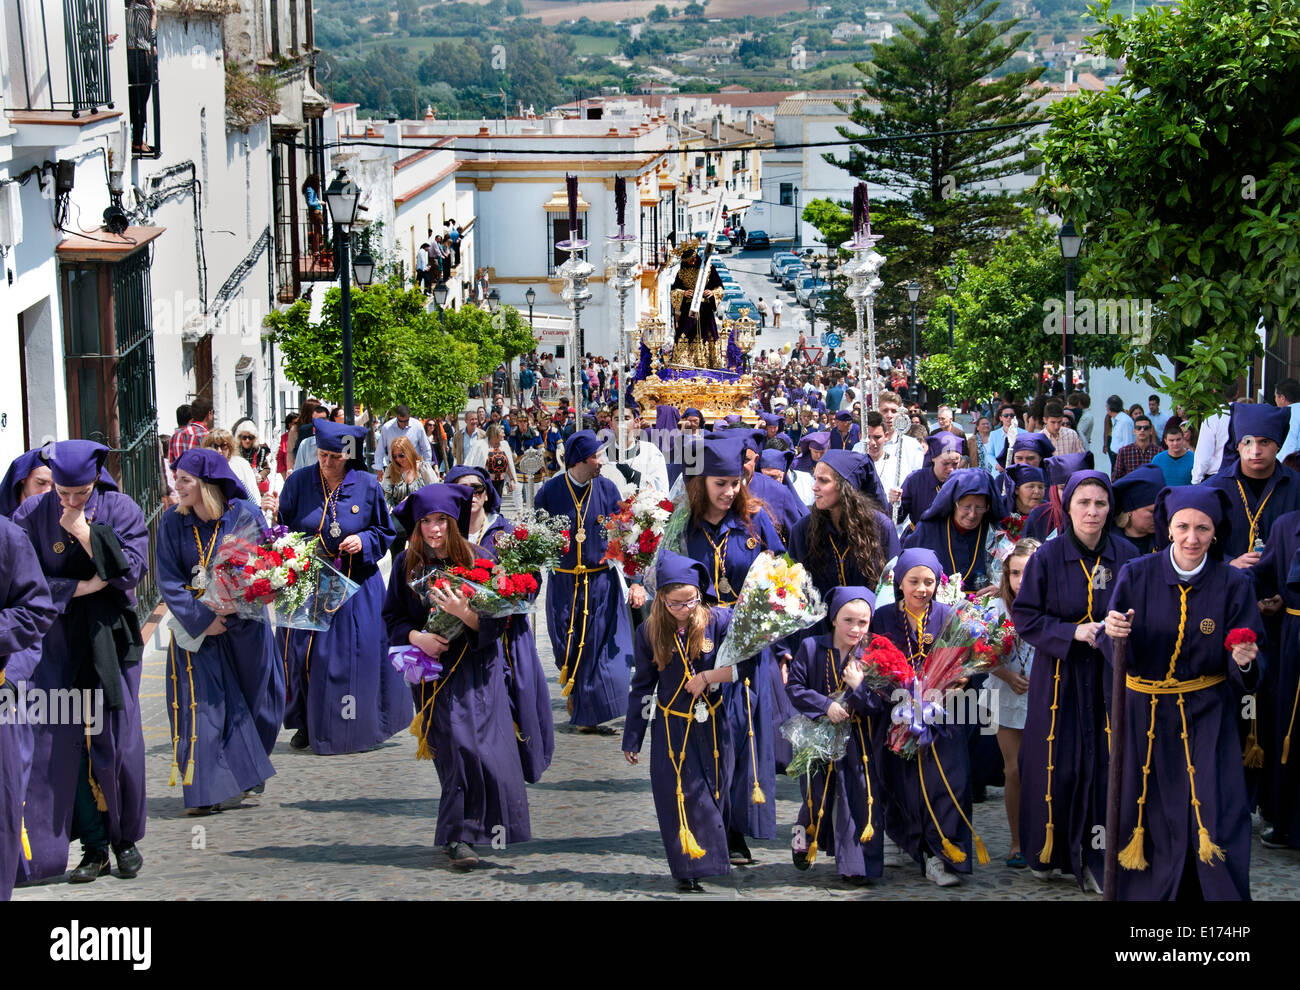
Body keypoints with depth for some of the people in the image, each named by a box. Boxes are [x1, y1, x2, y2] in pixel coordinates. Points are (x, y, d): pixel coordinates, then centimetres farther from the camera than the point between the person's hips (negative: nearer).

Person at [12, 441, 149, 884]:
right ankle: (94, 846, 5)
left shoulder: (121, 510, -1)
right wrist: (79, 587, -14)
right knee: (64, 742, -3)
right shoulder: (31, 515, -1)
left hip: (110, 642, 0)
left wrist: (84, 532, -16)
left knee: (117, 742, 0)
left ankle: (126, 838, 17)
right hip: (57, 644, 0)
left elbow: (132, 568, -12)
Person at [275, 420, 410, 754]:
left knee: (357, 654, 0)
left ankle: (359, 726, 12)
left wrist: (364, 542, -11)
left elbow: (385, 532, 8)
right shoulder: (298, 482, -1)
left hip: (356, 585, -1)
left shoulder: (367, 485, -2)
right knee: (305, 653, 2)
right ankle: (308, 724, 16)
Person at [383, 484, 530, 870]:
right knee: (456, 746, -11)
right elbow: (392, 617, 9)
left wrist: (464, 613, -25)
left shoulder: (477, 559, -5)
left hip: (476, 668, 0)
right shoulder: (407, 564, 1)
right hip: (432, 667, 0)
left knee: (484, 746, -7)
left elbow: (496, 623, -6)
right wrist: (415, 637, -11)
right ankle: (459, 835, -4)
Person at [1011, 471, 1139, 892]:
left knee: (1103, 765, -3)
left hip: (1108, 677, 1)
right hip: (1059, 677, -1)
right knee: (1056, 765, 2)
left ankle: (1093, 858, 7)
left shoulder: (1126, 555, 0)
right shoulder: (1047, 556, -5)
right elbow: (1025, 616, -3)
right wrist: (1072, 632, -15)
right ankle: (1046, 852, 20)